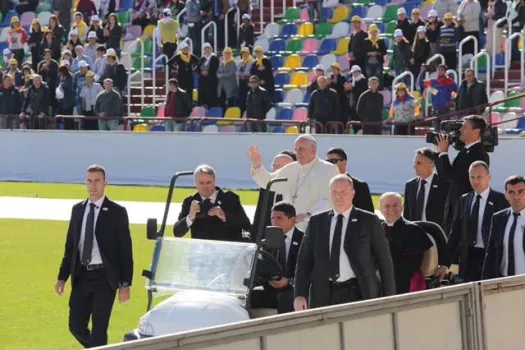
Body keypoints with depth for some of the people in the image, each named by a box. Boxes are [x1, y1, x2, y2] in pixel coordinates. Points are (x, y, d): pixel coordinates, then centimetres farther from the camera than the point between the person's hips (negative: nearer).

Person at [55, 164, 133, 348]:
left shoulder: (117, 212, -4)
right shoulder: (78, 209, 10)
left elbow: (126, 250, -4)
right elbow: (70, 245, 14)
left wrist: (125, 283, -9)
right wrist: (62, 277, 8)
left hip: (105, 278, -5)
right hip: (81, 276, 5)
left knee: (98, 329, -5)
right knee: (76, 327, 5)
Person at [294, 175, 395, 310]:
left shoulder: (368, 221, 5)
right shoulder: (316, 222, 12)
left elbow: (385, 262, 6)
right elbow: (304, 260, 12)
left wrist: (388, 299, 1)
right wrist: (300, 294, 0)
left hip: (358, 294, -2)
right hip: (324, 295, 2)